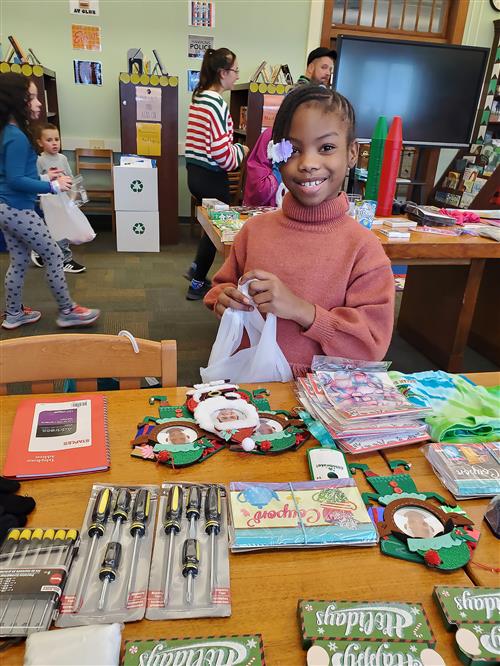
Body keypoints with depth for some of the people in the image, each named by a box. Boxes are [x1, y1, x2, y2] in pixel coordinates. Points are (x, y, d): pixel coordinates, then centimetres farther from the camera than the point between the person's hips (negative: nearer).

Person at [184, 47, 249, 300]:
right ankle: (198, 285, 16)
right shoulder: (217, 103, -17)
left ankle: (196, 269, 32)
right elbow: (221, 150, -23)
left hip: (195, 172, 9)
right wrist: (241, 151, -4)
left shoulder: (198, 98, 11)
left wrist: (234, 148, 15)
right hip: (210, 176, -9)